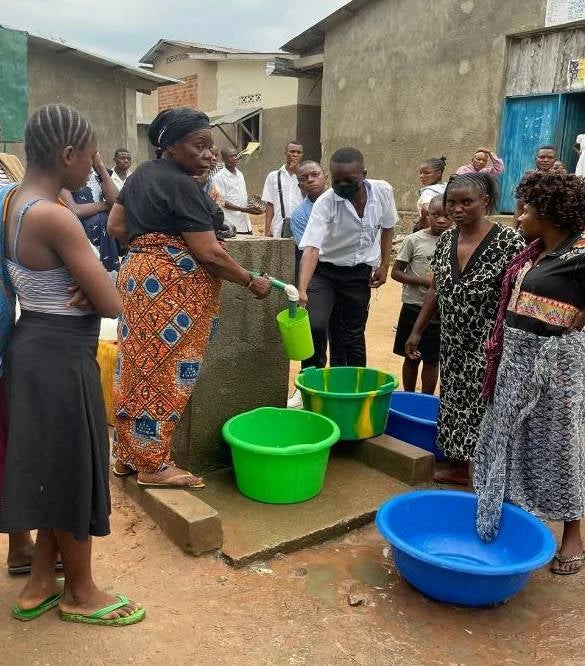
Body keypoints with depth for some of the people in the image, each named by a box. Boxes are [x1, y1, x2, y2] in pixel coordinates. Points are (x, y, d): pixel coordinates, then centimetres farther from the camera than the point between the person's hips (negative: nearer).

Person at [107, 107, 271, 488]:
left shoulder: (143, 174, 13)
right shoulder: (182, 186, -15)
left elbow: (116, 226, 16)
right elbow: (209, 253, -18)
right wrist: (252, 282, -8)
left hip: (141, 276, 10)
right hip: (173, 288, -10)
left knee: (142, 369, 14)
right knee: (165, 374, -1)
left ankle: (129, 455, 24)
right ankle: (153, 465, 9)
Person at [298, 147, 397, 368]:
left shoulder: (383, 191, -11)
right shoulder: (324, 203, -22)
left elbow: (387, 227, 8)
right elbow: (311, 248, -31)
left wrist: (384, 265, 4)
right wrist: (302, 290, -43)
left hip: (360, 274, 3)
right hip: (325, 271, -3)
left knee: (354, 335, 10)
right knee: (315, 327, -18)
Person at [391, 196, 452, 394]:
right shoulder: (414, 240, -7)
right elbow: (396, 272, -5)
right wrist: (424, 281, -17)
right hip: (414, 308, -1)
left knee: (432, 359, 10)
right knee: (411, 357, 11)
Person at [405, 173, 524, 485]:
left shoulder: (507, 241, -14)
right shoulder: (446, 240, 5)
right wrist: (416, 331, 11)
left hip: (489, 348, -6)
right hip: (453, 345, 6)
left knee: (485, 411, 0)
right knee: (455, 404, 16)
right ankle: (458, 467, 32)